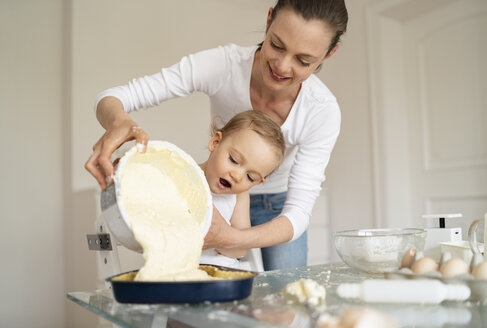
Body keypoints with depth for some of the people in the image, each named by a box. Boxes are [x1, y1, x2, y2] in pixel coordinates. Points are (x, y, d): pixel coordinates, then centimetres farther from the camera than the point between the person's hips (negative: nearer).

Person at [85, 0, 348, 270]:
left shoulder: (323, 111, -29)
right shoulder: (224, 63, -30)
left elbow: (298, 213, -30)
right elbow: (112, 97, -28)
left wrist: (231, 238, -50)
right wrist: (119, 121, -53)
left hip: (277, 211, 1)